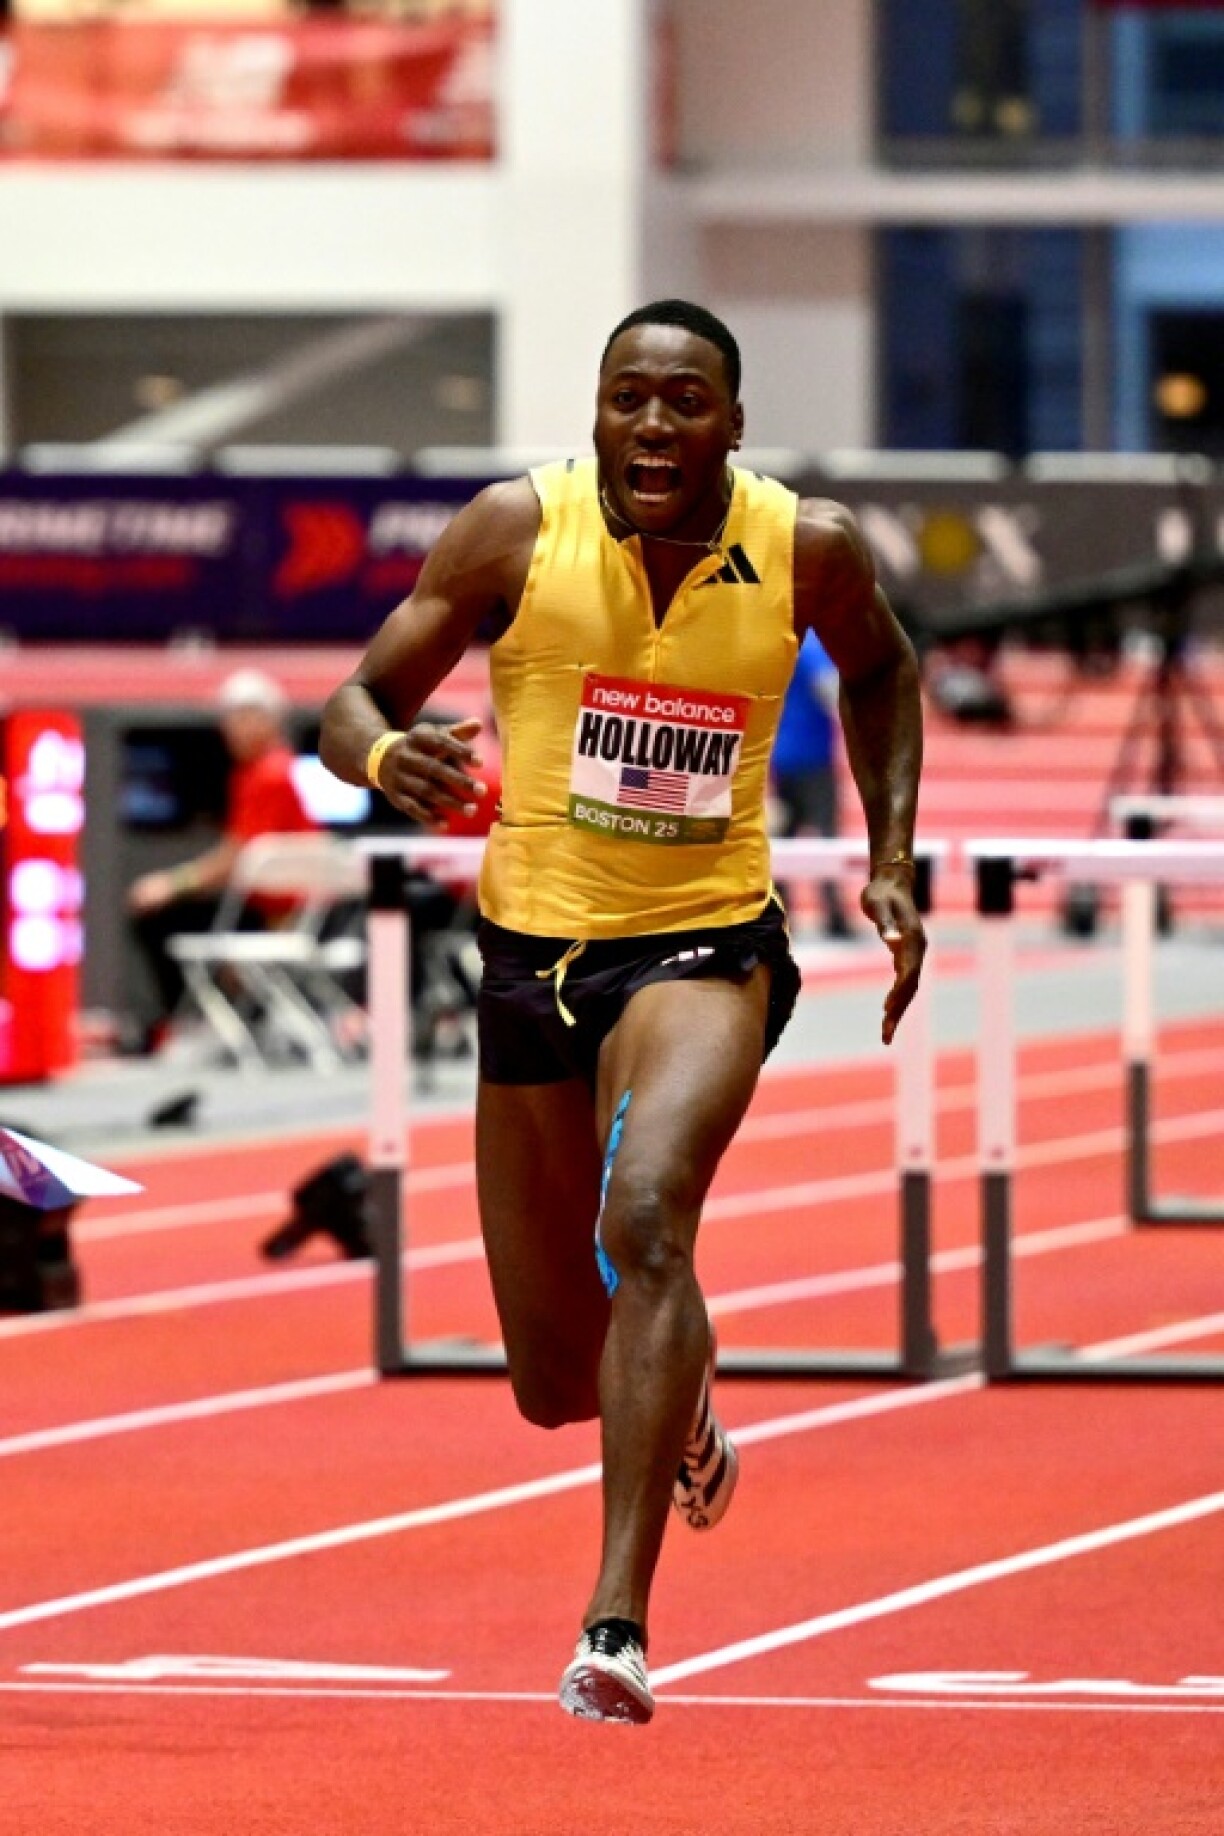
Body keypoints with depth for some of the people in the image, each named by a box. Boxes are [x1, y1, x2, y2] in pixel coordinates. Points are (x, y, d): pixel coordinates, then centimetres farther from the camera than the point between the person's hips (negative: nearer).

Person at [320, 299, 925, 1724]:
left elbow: (879, 669, 17)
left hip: (707, 945, -2)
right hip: (533, 950, 2)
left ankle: (619, 1621, -35)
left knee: (644, 1219, -32)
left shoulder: (808, 550, -6)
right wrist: (388, 756, -28)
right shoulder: (516, 531, -9)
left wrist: (892, 859, 7)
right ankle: (681, 1415, 51)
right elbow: (357, 702, -5)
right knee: (553, 1387, 11)